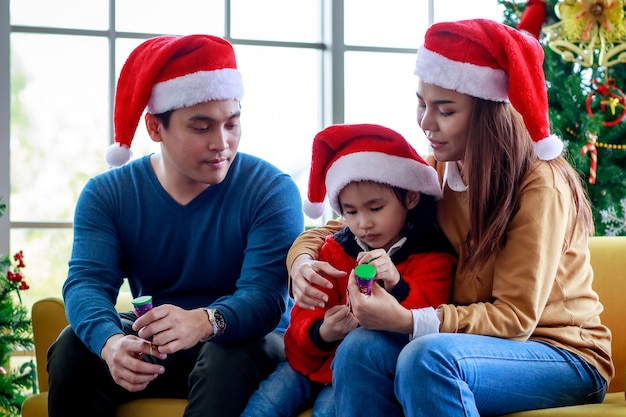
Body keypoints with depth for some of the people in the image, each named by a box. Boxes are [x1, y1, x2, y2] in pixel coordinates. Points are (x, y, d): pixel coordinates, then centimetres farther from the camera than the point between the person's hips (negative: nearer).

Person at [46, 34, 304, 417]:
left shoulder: (271, 190, -12)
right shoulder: (106, 195, -2)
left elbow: (265, 295, -24)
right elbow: (87, 282, -16)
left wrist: (203, 322, -48)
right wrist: (111, 342, -41)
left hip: (244, 344, -3)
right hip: (148, 346, 3)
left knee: (230, 357, -36)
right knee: (72, 348, -23)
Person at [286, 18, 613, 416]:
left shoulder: (541, 186, -17)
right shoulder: (434, 174, 2)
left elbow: (515, 317, -18)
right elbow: (340, 229, 9)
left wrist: (406, 319, -30)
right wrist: (303, 261, -15)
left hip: (565, 357, -5)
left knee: (429, 356, -34)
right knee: (361, 349, -23)